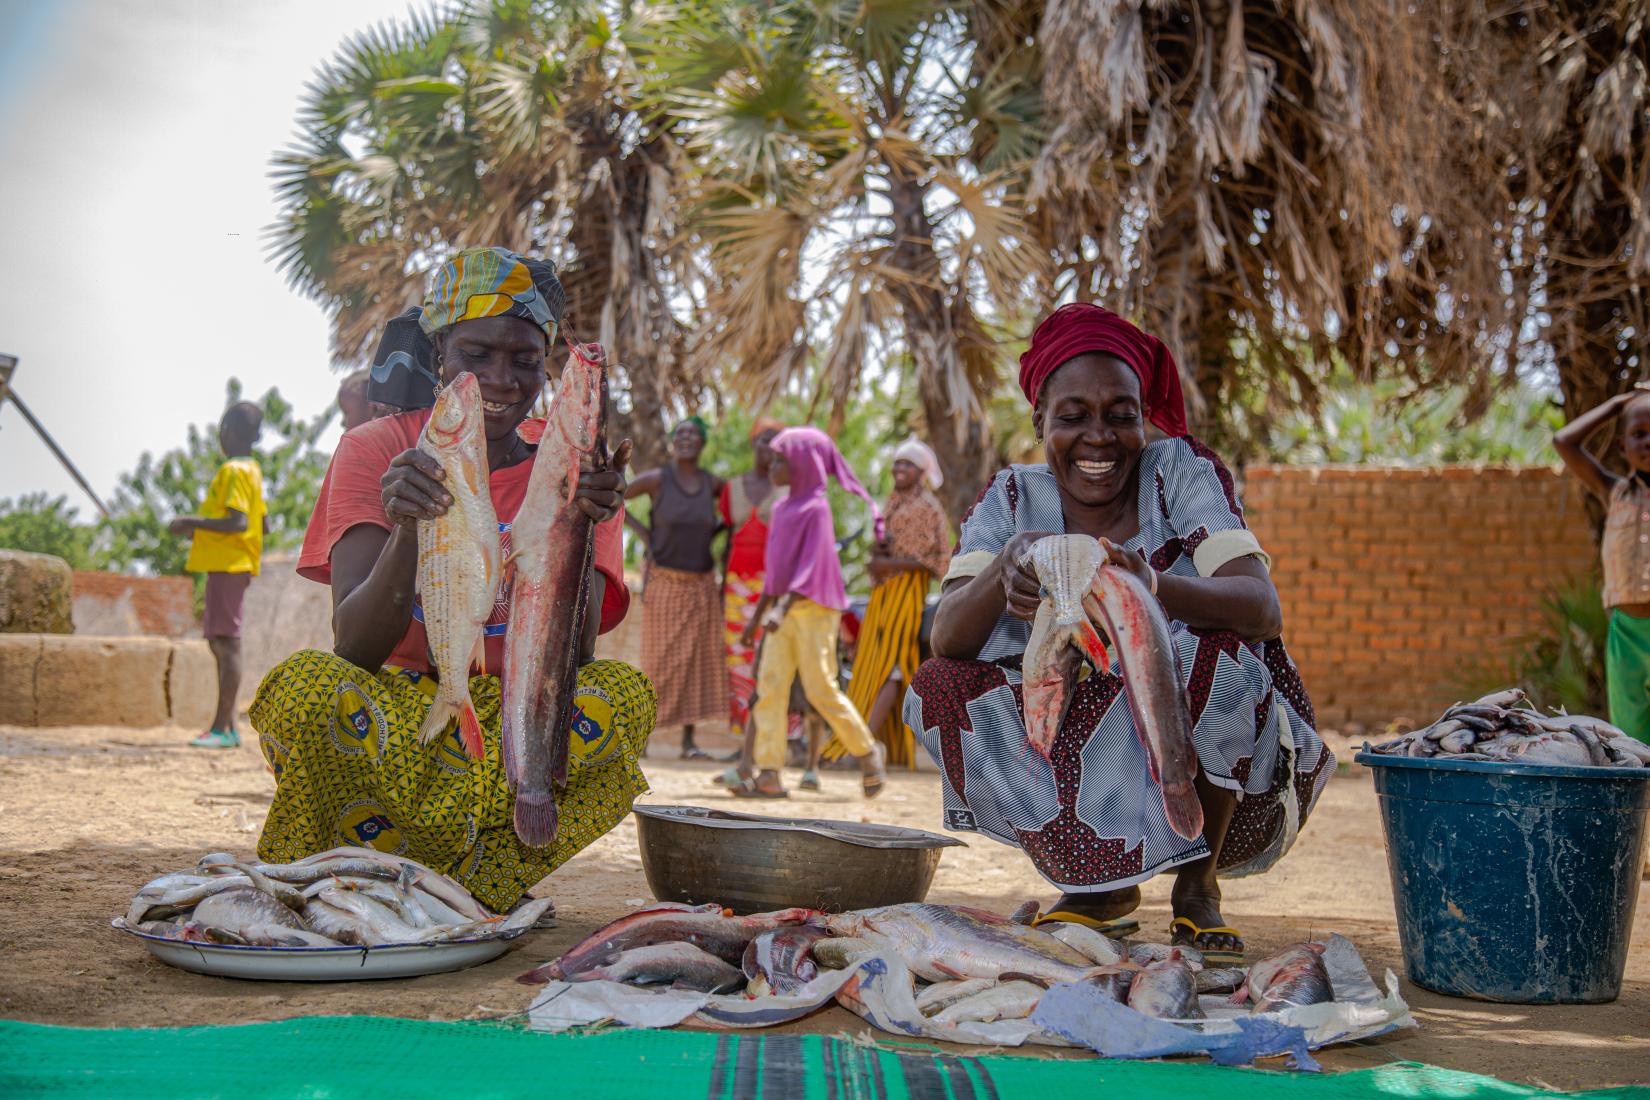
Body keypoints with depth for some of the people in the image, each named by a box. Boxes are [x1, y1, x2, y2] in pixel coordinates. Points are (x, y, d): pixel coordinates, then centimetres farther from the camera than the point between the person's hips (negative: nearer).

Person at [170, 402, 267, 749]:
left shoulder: (233, 471, -12)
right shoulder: (252, 470, 17)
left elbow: (239, 523, -22)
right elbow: (263, 524, 21)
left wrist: (195, 523, -16)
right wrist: (205, 530, 24)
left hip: (227, 566, -10)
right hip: (231, 565, 10)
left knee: (226, 642, -10)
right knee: (220, 642, 13)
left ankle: (221, 729, -11)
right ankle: (228, 727, 15)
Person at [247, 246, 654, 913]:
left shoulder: (568, 472, 0)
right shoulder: (375, 451, -2)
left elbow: (570, 662, -14)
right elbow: (354, 647, -17)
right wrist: (406, 532, -35)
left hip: (514, 725, 1)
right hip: (388, 720, -1)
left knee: (622, 695, -29)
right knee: (301, 685, -33)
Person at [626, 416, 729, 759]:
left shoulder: (712, 483, 1)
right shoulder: (656, 479, -10)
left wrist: (720, 525, 5)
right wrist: (641, 529, -7)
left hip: (701, 584, 4)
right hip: (664, 583, -4)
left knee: (698, 660, 3)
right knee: (659, 660, -4)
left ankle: (688, 741, 11)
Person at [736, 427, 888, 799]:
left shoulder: (817, 507, -10)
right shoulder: (783, 508, 15)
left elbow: (812, 564, -19)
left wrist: (783, 608, -30)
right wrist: (758, 614, 18)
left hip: (814, 608, -8)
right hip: (786, 609, 8)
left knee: (820, 690, -5)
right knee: (770, 685, -3)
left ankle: (866, 751, 16)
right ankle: (769, 776, -5)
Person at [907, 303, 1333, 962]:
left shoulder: (1182, 471, -10)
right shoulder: (1013, 499, -5)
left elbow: (1263, 608, -26)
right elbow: (946, 638, -19)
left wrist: (1153, 586, -47)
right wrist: (1003, 569, -41)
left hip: (1193, 743, -2)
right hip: (1072, 748, 2)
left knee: (1221, 656, -32)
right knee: (937, 690, -19)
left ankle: (1197, 884, -7)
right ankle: (1104, 886, -3)